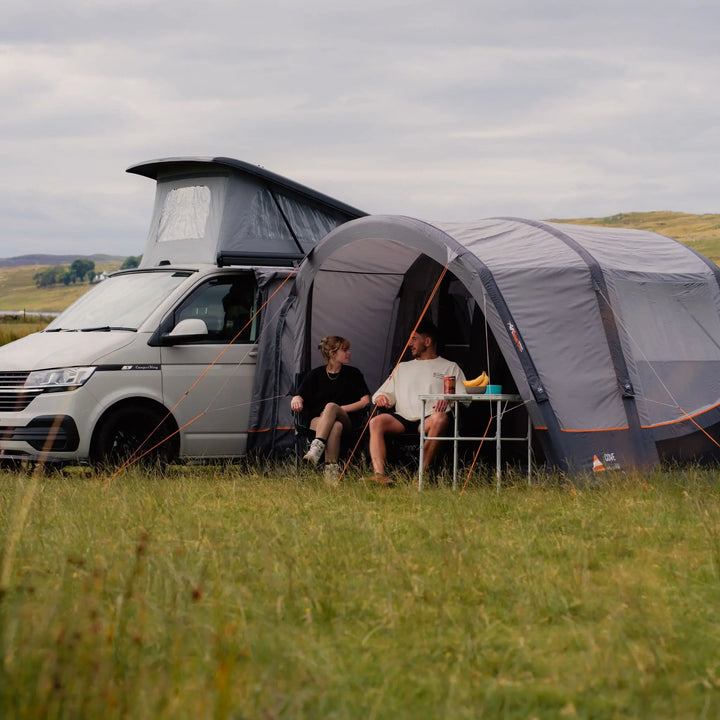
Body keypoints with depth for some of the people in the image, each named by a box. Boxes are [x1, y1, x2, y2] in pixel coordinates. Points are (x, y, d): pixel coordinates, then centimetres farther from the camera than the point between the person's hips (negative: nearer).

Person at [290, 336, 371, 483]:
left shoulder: (353, 374, 16)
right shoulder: (316, 374, 16)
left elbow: (365, 401, 7)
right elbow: (299, 396, 10)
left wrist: (340, 409, -5)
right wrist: (296, 400, -17)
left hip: (345, 420, 0)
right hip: (318, 420, 0)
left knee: (331, 406, -37)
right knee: (335, 426, -38)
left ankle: (317, 448, -56)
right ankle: (331, 468, -53)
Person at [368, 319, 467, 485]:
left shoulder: (450, 368, 18)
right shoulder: (402, 367, 29)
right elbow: (385, 393, 27)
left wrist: (449, 400, -15)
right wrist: (380, 398, 1)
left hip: (428, 420, -3)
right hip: (402, 420, 3)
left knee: (440, 419, -40)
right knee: (376, 422, -29)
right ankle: (379, 475, -43)